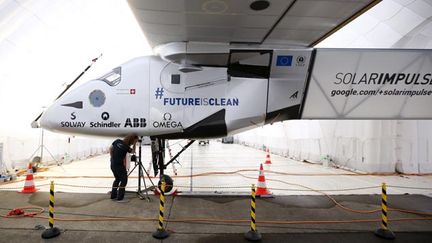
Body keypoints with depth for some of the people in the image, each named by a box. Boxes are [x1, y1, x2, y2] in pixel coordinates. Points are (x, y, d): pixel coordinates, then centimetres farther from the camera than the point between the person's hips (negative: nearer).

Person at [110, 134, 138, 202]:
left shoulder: (117, 141, -1)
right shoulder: (126, 147, -17)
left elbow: (110, 149, 10)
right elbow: (133, 151, 2)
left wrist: (112, 157, 15)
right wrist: (134, 144, -3)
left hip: (113, 164, 7)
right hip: (119, 165, -7)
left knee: (117, 179, 21)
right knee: (124, 180, 2)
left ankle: (113, 196, 27)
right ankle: (120, 198, 1)